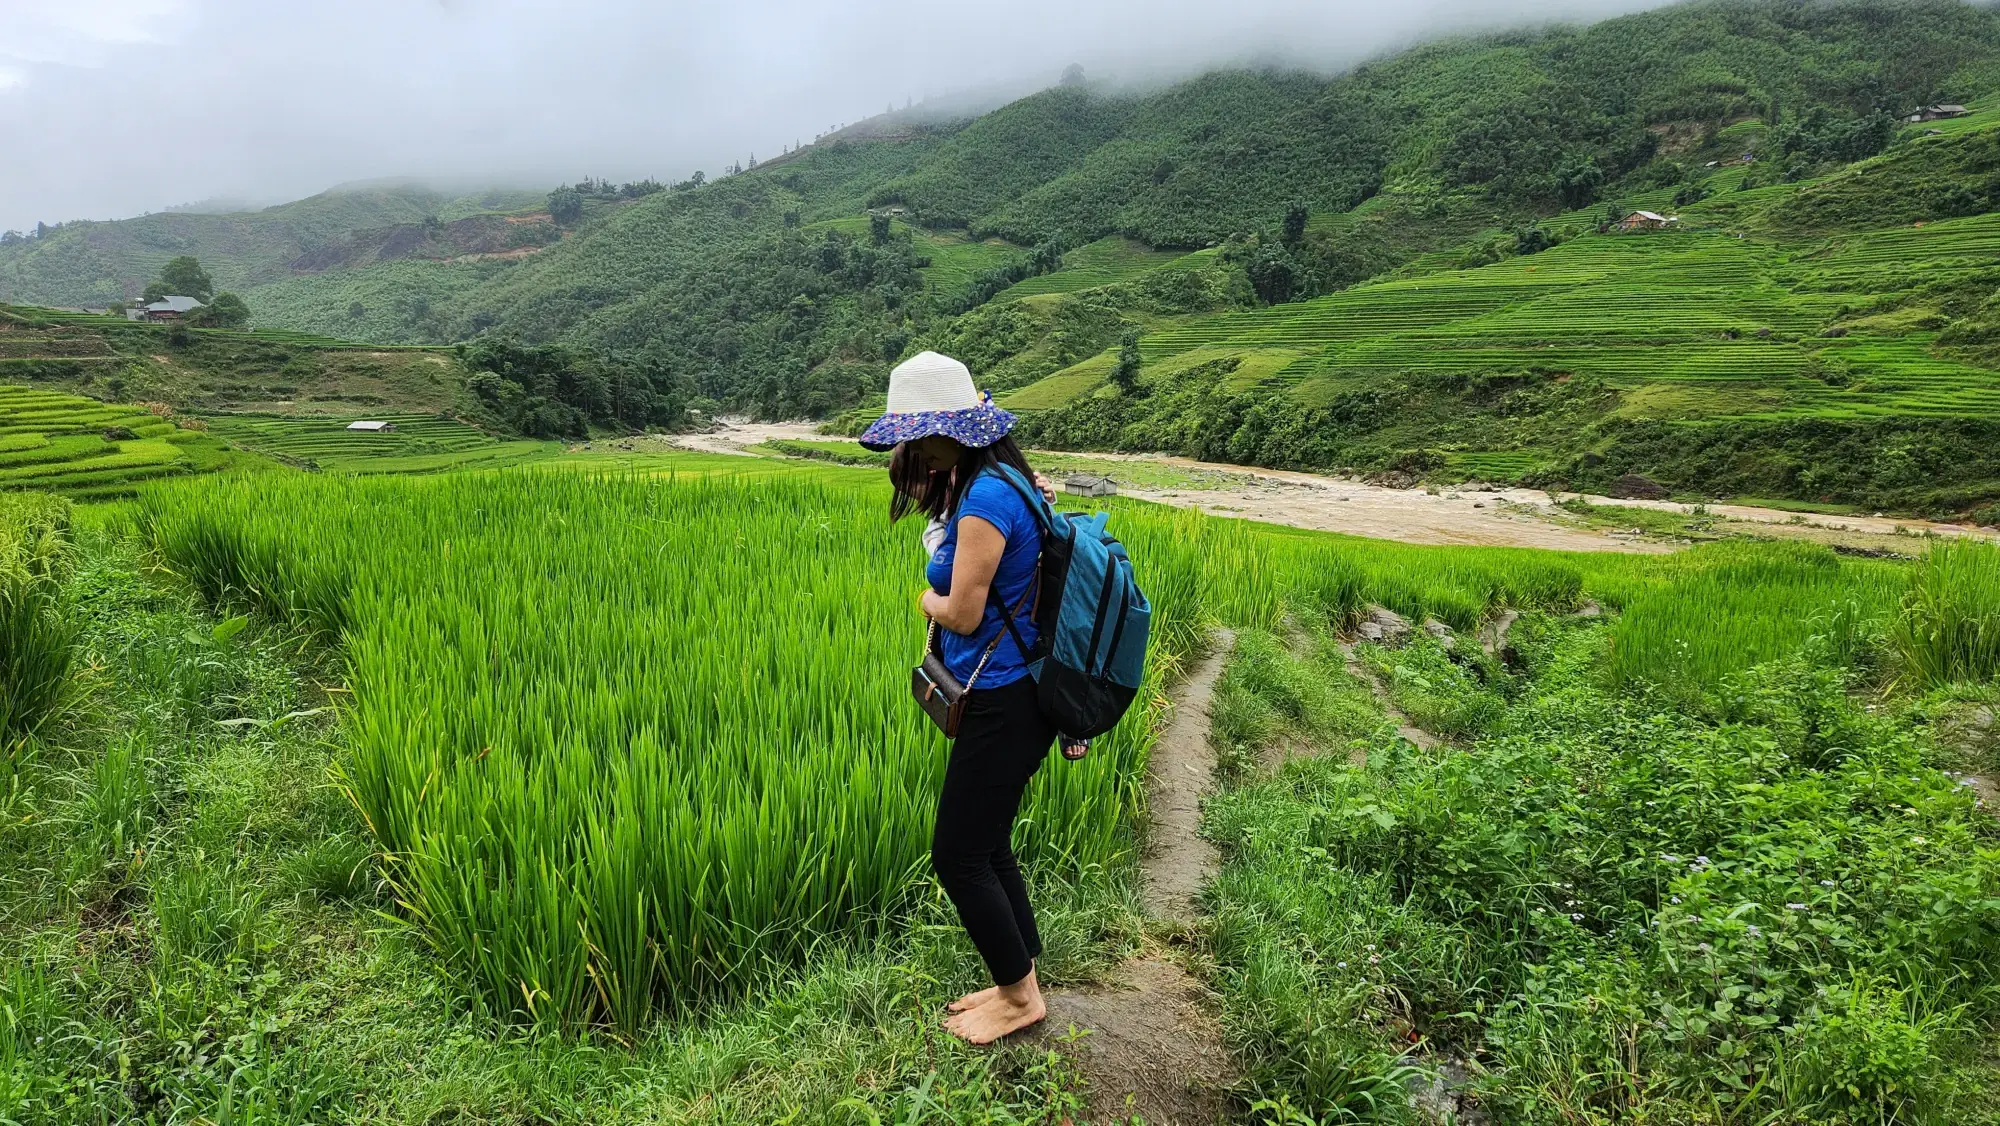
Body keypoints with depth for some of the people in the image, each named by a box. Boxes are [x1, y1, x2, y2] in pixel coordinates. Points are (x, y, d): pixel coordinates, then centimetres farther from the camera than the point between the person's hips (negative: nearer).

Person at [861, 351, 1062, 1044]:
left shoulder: (986, 498, -21)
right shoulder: (996, 484, 10)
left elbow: (962, 613, -18)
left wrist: (929, 599, 1)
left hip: (1002, 706, -10)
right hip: (1007, 695, 10)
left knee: (957, 857, 3)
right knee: (986, 846, 18)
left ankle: (1020, 997, 21)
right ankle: (1021, 980, 32)